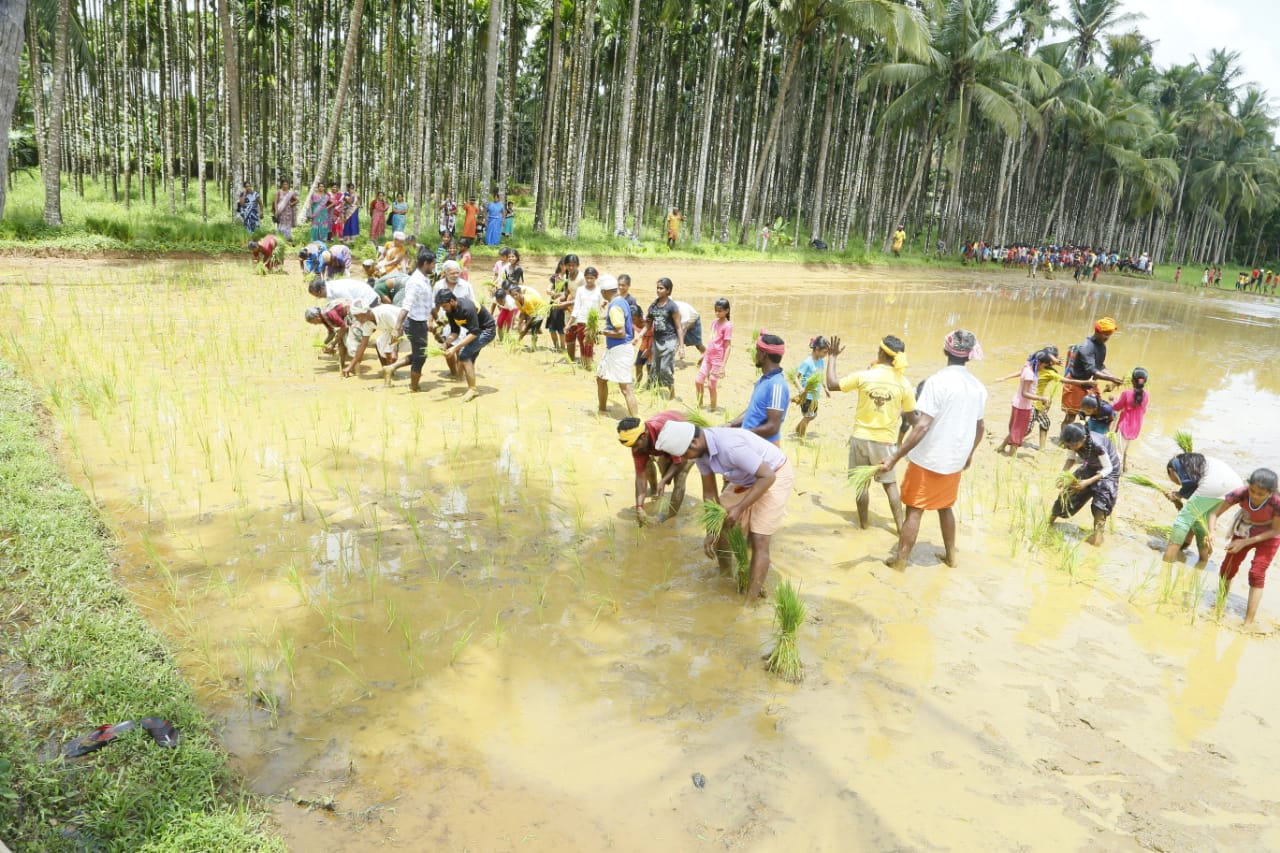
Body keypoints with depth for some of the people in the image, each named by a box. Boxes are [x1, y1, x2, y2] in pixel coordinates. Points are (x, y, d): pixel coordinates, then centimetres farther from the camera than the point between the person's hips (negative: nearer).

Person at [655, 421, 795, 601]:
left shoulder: (730, 446, -38)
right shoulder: (701, 449, -12)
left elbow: (768, 477, -34)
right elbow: (709, 492, -3)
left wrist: (739, 508, -31)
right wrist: (711, 531, -9)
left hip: (774, 476, -8)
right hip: (746, 479, 8)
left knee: (758, 541, -13)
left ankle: (750, 602, -9)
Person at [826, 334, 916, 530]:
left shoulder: (863, 376, -12)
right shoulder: (903, 383, -9)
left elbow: (832, 385, -2)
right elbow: (911, 419, -1)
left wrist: (832, 356, 8)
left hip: (861, 438, 0)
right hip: (886, 441, 0)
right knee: (890, 484, 13)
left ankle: (863, 523, 22)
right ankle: (900, 525, 13)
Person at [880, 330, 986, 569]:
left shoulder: (938, 381, -19)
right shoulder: (978, 387, 2)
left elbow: (922, 426, -24)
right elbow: (980, 426, 14)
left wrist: (894, 457, -23)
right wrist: (969, 453, 31)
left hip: (928, 459, -6)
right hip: (955, 460, 6)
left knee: (914, 510, 3)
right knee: (945, 506, 23)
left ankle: (900, 561, 10)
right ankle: (951, 556, 34)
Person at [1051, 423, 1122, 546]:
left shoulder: (1097, 444, -40)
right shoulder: (1075, 441, -24)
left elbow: (1107, 468, -29)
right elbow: (1071, 459, -6)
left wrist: (1088, 482, -37)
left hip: (1108, 469, -5)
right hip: (1090, 467, 5)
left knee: (1101, 498, -20)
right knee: (1071, 490, 3)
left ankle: (1098, 532, -9)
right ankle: (1049, 521, 14)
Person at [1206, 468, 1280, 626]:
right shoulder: (1240, 494, -33)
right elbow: (1215, 513, -24)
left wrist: (1244, 542, -27)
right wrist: (1211, 532, -44)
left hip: (1267, 537, -3)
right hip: (1243, 531, 3)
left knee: (1257, 574, -11)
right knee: (1227, 569, 8)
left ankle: (1249, 622, -3)